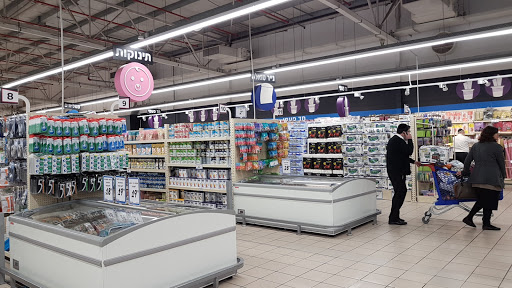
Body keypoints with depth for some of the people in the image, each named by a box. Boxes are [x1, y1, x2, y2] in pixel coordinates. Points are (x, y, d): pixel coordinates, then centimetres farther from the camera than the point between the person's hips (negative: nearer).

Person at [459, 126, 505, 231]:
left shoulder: (475, 146, 11)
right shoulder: (497, 147, -6)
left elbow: (467, 161, 13)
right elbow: (502, 164, 1)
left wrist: (465, 172, 26)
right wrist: (503, 176, 13)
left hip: (476, 178, 6)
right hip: (492, 179, -6)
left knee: (481, 200, 18)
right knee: (490, 201, 5)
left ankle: (469, 217, 13)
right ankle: (486, 224, 11)